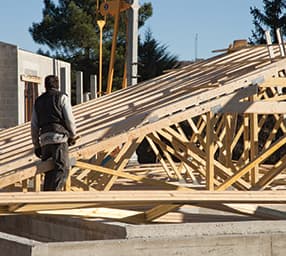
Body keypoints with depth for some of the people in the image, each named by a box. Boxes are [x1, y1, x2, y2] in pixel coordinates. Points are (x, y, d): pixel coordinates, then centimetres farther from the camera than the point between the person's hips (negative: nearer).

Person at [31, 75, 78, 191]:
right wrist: (73, 135, 12)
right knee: (62, 168, -13)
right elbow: (69, 119, -2)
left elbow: (34, 125, 18)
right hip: (59, 136, -6)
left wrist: (36, 145, 22)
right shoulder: (62, 97, 7)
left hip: (44, 138, 6)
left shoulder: (38, 101, 22)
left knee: (49, 170, 11)